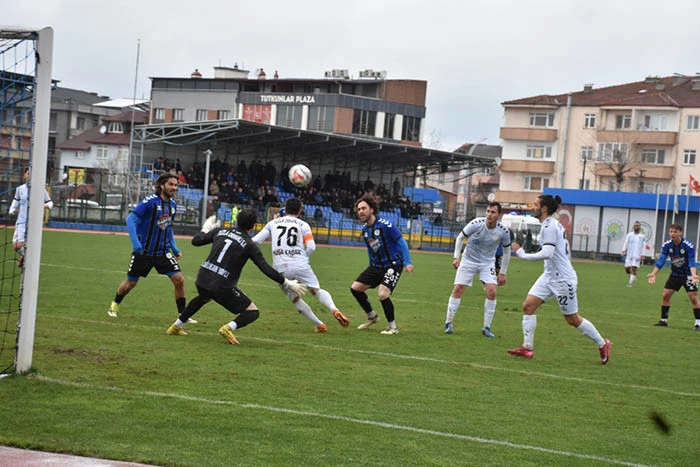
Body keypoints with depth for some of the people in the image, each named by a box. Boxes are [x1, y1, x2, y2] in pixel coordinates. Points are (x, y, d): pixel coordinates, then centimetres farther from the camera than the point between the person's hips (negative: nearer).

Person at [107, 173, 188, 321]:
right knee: (130, 283, 10)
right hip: (143, 252, -5)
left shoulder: (173, 205, 5)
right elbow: (130, 219, -19)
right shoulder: (150, 201, -16)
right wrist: (135, 242, -28)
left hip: (163, 252, 5)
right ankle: (114, 305, 37)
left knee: (179, 280, -10)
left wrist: (174, 249, 16)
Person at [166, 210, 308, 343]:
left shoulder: (220, 231, 8)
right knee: (252, 312, 4)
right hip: (222, 286, -6)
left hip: (202, 279, 6)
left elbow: (195, 241, 18)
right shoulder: (250, 245, -5)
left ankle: (176, 326, 44)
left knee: (203, 298, 41)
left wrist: (206, 229, 38)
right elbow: (266, 269, -9)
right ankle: (229, 328, -22)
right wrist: (287, 284, -1)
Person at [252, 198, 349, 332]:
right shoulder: (303, 225, 9)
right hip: (300, 265, -1)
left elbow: (255, 241, 8)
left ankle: (320, 325, 12)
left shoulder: (272, 223, 14)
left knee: (295, 299, 17)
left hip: (280, 267, 1)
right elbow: (311, 247, -1)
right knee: (316, 290, 6)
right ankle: (334, 309, -23)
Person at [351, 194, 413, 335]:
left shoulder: (385, 225, -19)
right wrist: (371, 266, 24)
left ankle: (393, 327, -6)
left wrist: (407, 262, -21)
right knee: (355, 287, 3)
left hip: (393, 265, -8)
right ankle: (372, 316, 24)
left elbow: (401, 242, -15)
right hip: (376, 265, 8)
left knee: (382, 294, -24)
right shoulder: (365, 230, 5)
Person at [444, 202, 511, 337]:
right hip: (468, 260, -1)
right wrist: (456, 257, -11)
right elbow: (460, 238, -3)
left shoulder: (503, 231, -14)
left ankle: (487, 327, -1)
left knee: (491, 291, -14)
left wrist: (502, 273, 3)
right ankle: (449, 323, 7)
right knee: (458, 289, -7)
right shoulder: (476, 224, -19)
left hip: (487, 263, 1)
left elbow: (506, 251, 3)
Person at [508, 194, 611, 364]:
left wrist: (522, 254, -24)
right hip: (549, 276, 10)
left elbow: (547, 253, -30)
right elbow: (567, 253, 18)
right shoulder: (554, 224, 12)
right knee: (528, 305, 0)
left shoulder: (549, 227, -19)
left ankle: (602, 345, 18)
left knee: (573, 319, 1)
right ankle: (527, 347, 1)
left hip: (562, 279, -10)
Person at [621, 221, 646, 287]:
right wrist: (623, 251, -11)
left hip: (637, 255, -2)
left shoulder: (642, 236, 6)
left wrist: (642, 255, -4)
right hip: (629, 255, 2)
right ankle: (633, 278, 25)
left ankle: (631, 282, -7)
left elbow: (643, 246, 5)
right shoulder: (629, 235, 9)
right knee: (627, 268, -1)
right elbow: (626, 243, 3)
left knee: (633, 268, -12)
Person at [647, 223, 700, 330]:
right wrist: (653, 273, -28)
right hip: (675, 273, 5)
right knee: (665, 295, 0)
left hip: (688, 274, -4)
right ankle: (664, 320, 14)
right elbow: (661, 260, -14)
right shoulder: (667, 245, -12)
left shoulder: (688, 245, -24)